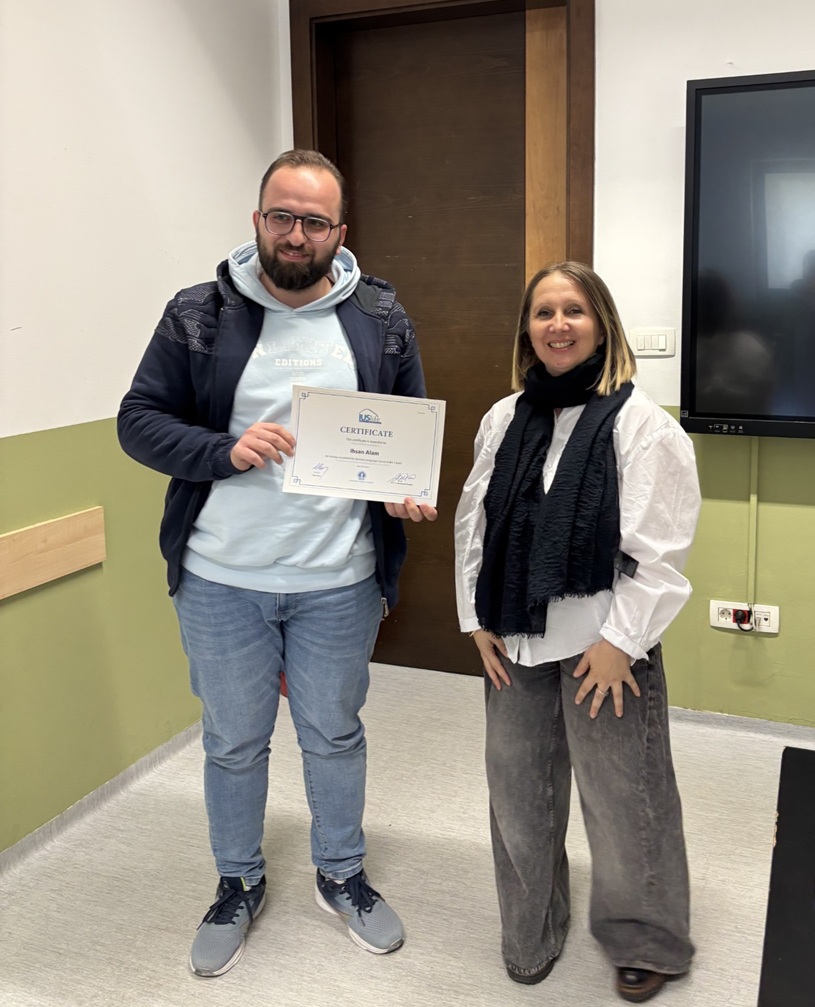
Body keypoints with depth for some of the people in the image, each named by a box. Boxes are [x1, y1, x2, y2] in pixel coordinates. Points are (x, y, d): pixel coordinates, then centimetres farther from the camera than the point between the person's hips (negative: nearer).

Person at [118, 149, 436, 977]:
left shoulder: (381, 319, 0)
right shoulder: (198, 315, -4)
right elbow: (139, 419, -4)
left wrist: (407, 493, -13)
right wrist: (226, 450, -21)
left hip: (338, 581, 1)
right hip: (220, 578, 0)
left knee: (334, 735, 17)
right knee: (233, 741, 16)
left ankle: (341, 874, 41)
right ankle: (238, 884, 39)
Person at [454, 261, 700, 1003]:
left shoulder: (637, 419, -10)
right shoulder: (504, 419, 6)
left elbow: (658, 546, -13)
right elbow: (474, 523, 11)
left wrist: (621, 640, -14)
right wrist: (477, 619, 6)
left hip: (603, 642, -5)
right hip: (516, 640, 5)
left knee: (621, 799, 8)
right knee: (518, 795, 15)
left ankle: (646, 942, 34)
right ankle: (530, 933, 38)